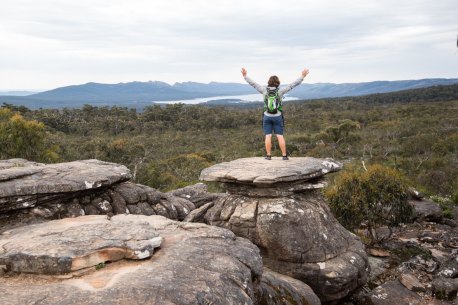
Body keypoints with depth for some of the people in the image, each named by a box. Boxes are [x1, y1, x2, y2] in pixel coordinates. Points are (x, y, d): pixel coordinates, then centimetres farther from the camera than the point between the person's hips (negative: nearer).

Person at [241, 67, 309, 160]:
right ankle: (284, 155, 2)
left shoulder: (264, 90, -4)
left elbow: (253, 83, 2)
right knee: (280, 136, 1)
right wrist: (302, 76, 1)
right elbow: (292, 85, -5)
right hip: (277, 117, -1)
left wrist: (245, 76, 11)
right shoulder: (280, 91, -8)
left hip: (267, 117, 1)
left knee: (268, 136, 2)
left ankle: (268, 155, 2)